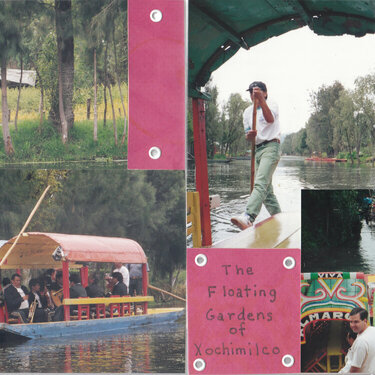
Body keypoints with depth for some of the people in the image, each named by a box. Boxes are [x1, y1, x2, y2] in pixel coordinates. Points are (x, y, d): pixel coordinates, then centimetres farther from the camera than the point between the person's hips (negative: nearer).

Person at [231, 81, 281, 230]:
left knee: (260, 183, -24)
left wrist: (261, 99, -37)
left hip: (271, 146, -8)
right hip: (257, 149, 8)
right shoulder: (248, 112, 18)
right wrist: (249, 135, -10)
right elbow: (248, 135, 15)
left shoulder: (271, 105, -1)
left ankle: (248, 218, -42)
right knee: (267, 190, 7)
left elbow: (270, 119, -25)